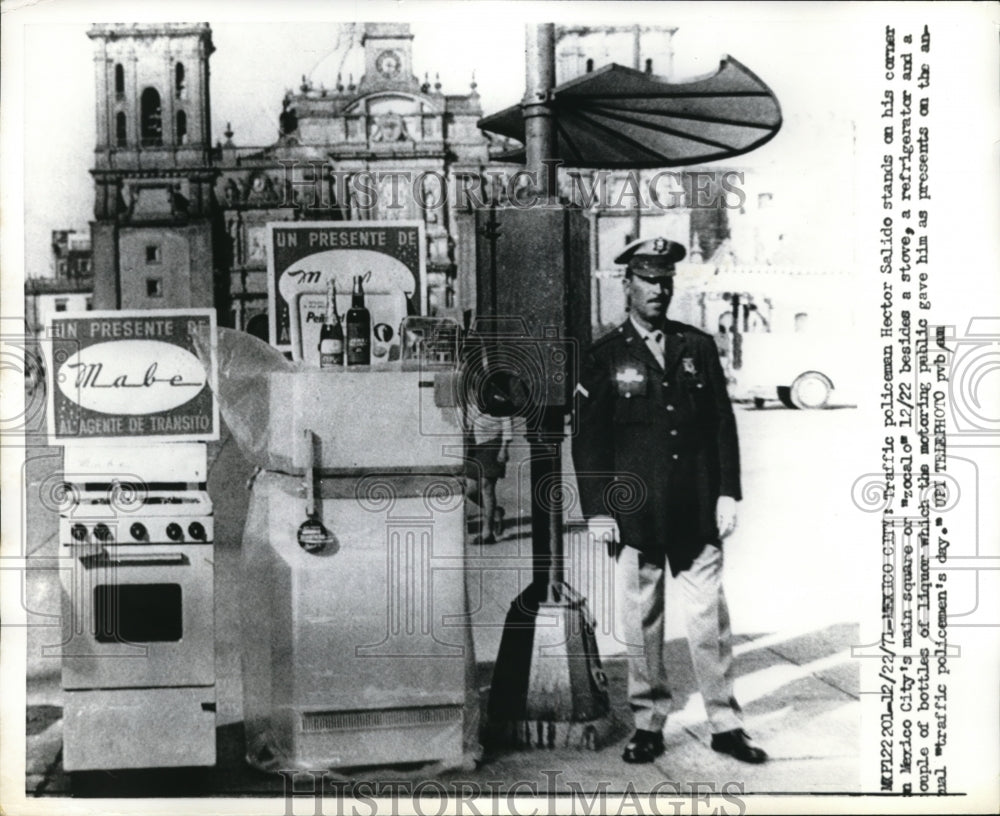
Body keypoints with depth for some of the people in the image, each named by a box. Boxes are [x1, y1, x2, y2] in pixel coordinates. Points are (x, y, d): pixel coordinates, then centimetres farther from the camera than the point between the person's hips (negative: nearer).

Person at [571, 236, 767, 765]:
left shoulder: (699, 347, 9)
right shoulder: (604, 357, 2)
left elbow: (723, 424, 10)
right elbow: (587, 440, 0)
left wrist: (727, 493, 3)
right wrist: (596, 511, -5)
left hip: (697, 512, 2)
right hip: (634, 514, -1)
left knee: (710, 617, 4)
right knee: (642, 622, 7)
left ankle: (726, 724, 16)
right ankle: (648, 725, 20)